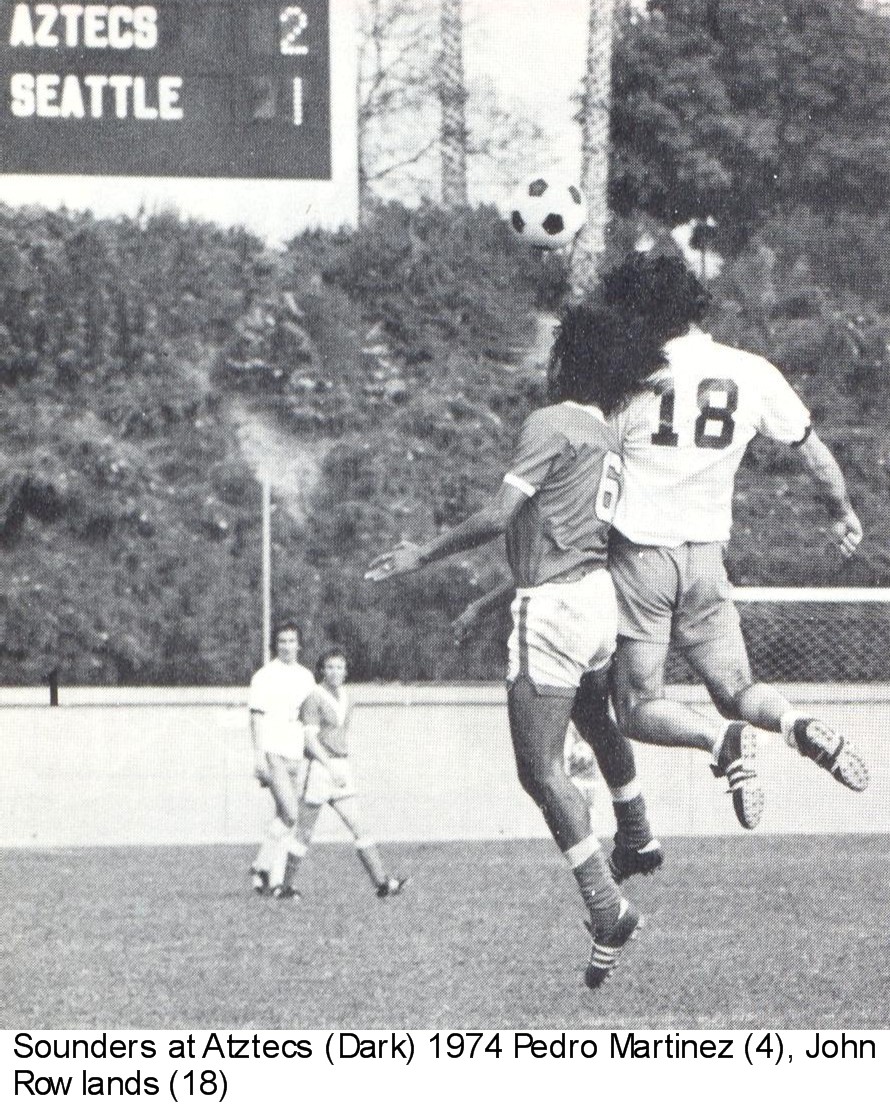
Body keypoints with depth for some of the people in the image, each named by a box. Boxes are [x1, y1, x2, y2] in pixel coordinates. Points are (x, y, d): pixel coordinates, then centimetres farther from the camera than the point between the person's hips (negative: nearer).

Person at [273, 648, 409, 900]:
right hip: (319, 766, -6)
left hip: (342, 771, 6)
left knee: (358, 829, -1)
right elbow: (310, 738, -16)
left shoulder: (344, 697, 12)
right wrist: (331, 768, -22)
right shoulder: (314, 698, -9)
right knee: (305, 832, 1)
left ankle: (382, 882, -8)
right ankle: (287, 883, 13)